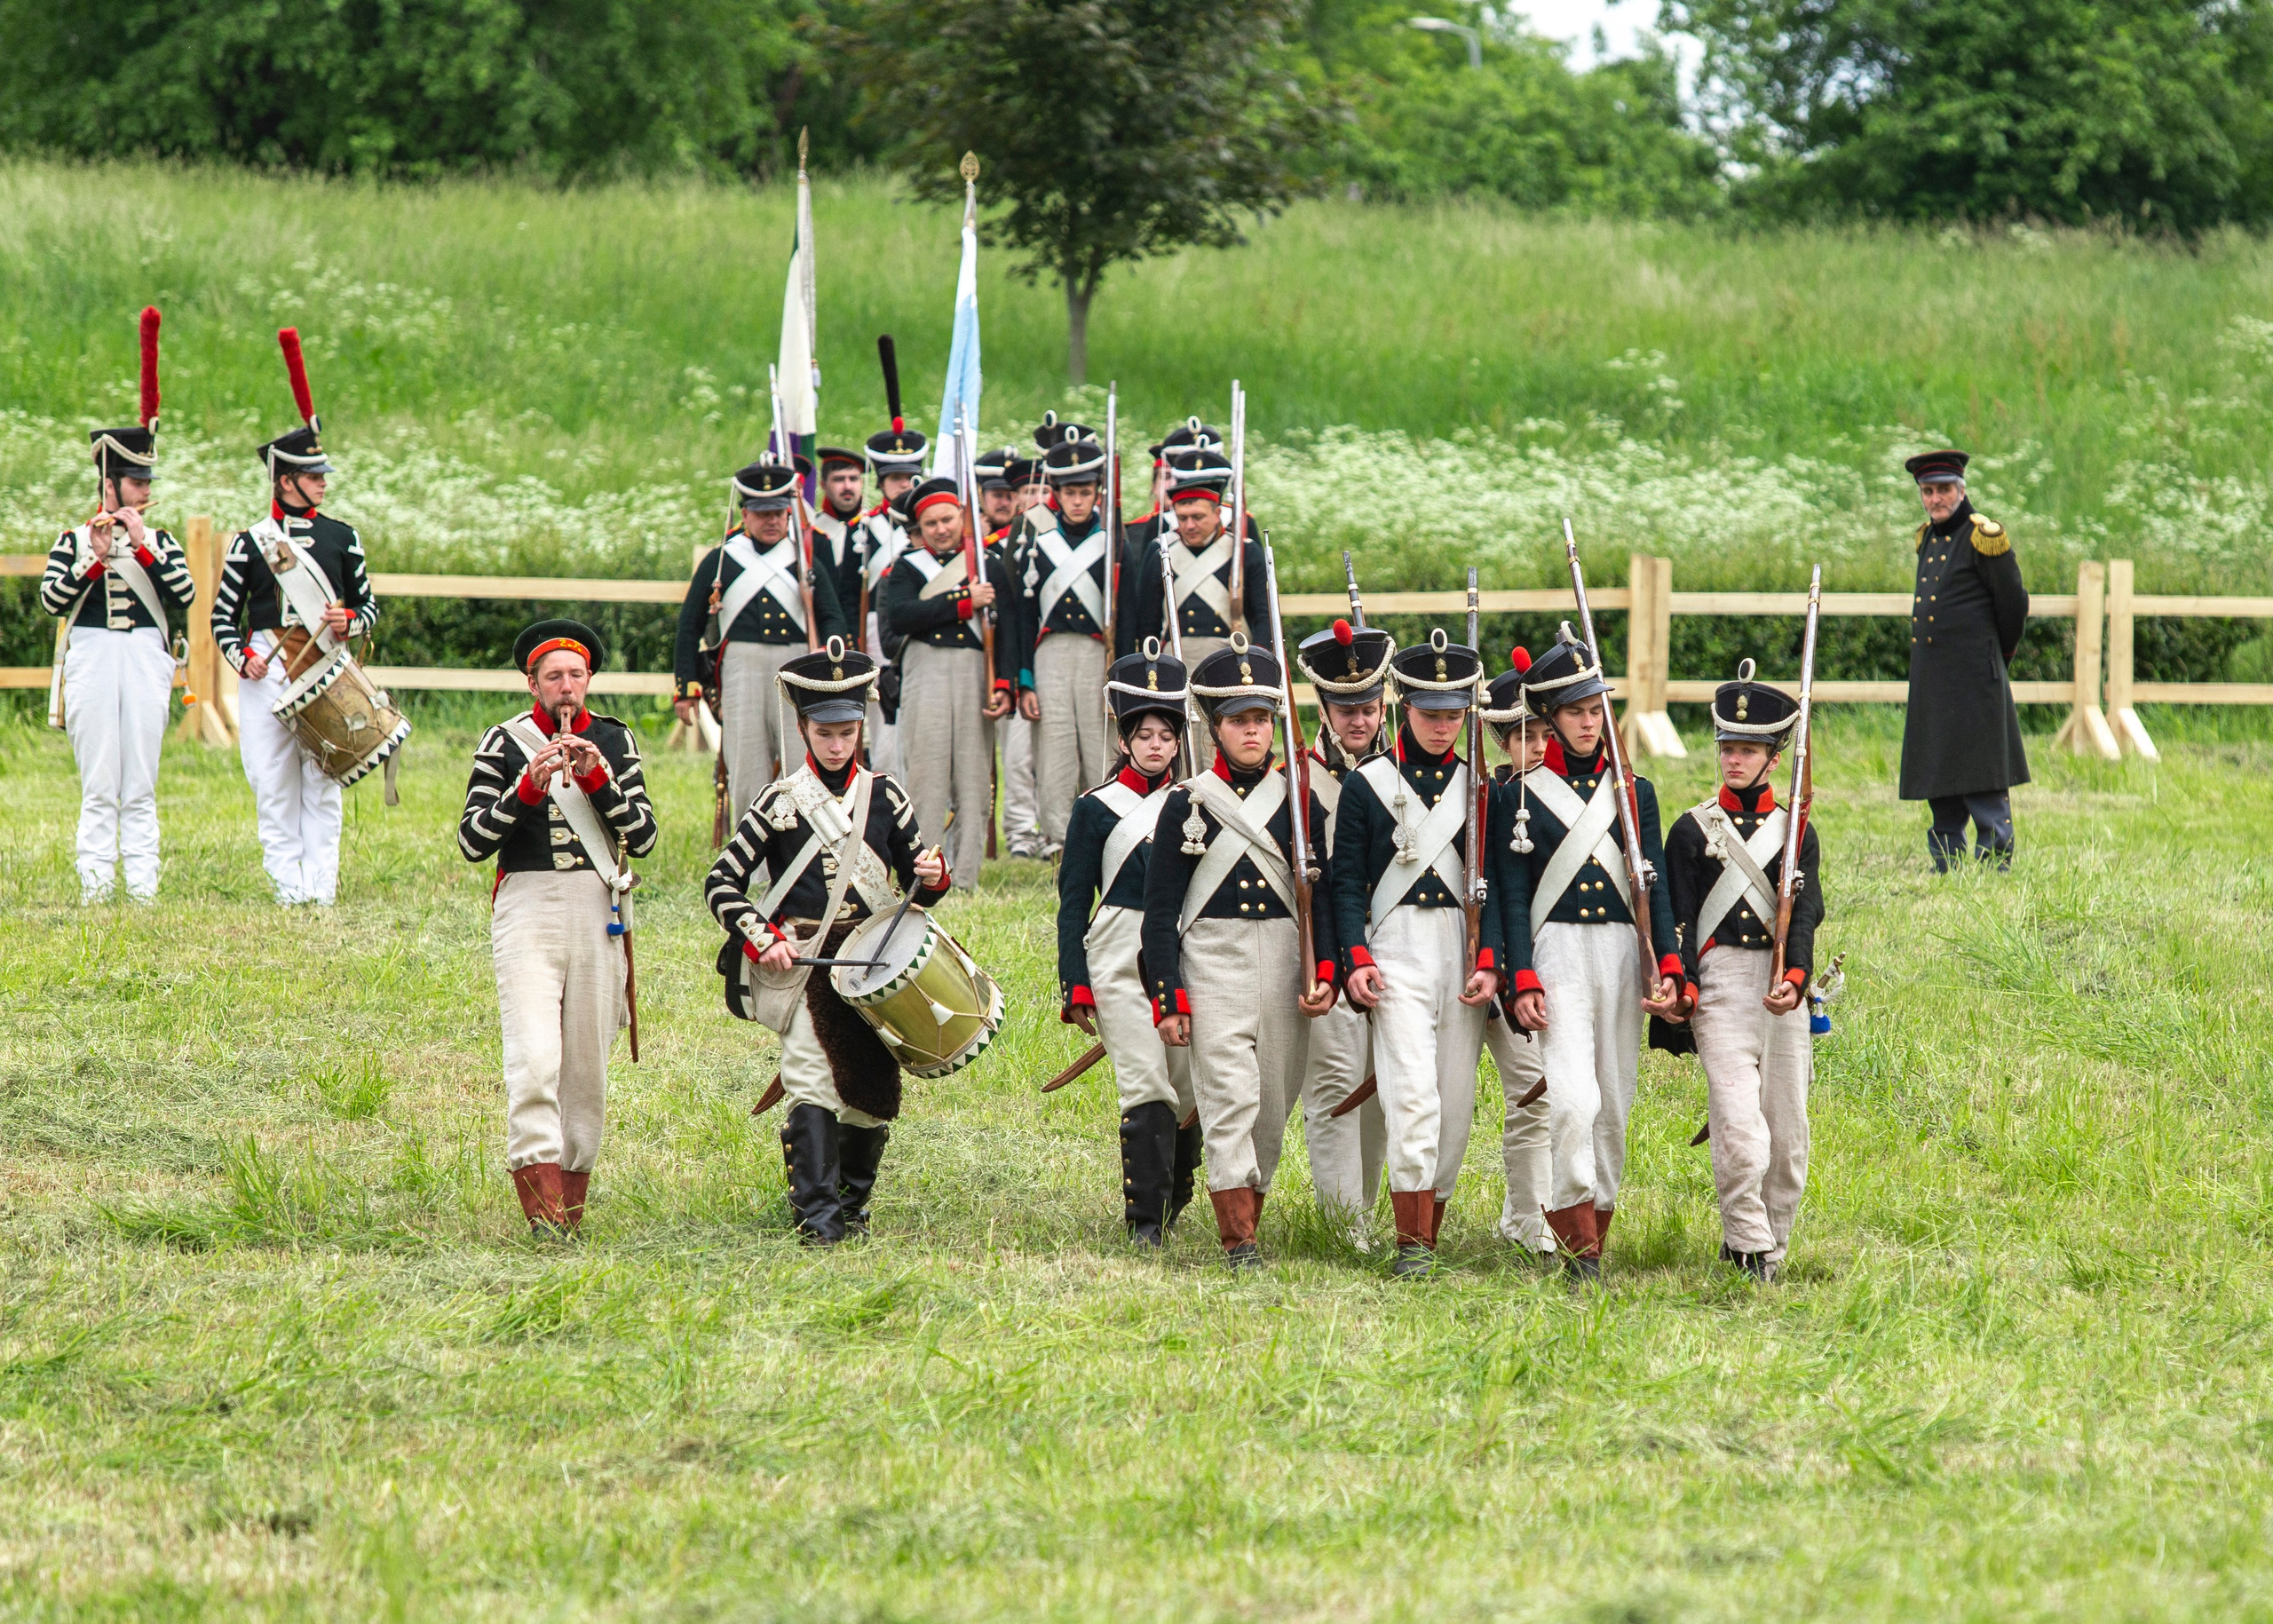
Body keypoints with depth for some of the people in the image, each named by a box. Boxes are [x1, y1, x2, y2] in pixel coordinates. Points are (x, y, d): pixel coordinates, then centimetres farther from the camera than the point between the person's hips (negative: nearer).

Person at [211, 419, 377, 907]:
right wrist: (242, 658, -8)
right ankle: (288, 883, 2)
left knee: (322, 783, -2)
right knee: (274, 785, -2)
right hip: (267, 672, -1)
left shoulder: (341, 537, 9)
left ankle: (322, 885, -1)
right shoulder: (250, 543, 5)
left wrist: (349, 622, -8)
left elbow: (369, 605, 15)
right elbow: (223, 615, 9)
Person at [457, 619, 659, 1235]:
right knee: (534, 1058, -16)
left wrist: (598, 780, -11)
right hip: (527, 908, -3)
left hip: (599, 912, 3)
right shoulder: (505, 742, 4)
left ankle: (572, 1193, 16)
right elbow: (472, 841, -3)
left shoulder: (616, 741, 10)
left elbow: (643, 837, 2)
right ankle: (541, 1202, -21)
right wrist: (529, 788, -15)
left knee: (588, 1065, 5)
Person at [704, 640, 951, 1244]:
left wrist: (933, 879, -9)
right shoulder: (780, 802, 3)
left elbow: (915, 886, 15)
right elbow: (722, 882, 4)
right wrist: (761, 938, -10)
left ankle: (853, 1202, 26)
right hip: (803, 965, -3)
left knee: (872, 1091, 5)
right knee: (812, 1083, -17)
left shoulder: (885, 796, 10)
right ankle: (817, 1214, -21)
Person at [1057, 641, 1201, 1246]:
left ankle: (1173, 1196, 28)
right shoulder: (1097, 809, 2)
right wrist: (1076, 988, -5)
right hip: (1121, 961, -3)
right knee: (1146, 1086, -13)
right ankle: (1145, 1218, -8)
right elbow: (1073, 902, 1)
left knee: (1189, 1088, 4)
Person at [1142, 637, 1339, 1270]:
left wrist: (1324, 974, -5)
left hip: (1284, 970, 3)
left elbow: (1321, 893, 9)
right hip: (1212, 968, -3)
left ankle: (1248, 1213, 21)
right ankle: (1238, 1240, -14)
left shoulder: (1298, 801, 8)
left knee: (1271, 1110, 6)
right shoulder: (1187, 804, 2)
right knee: (1230, 1100, -13)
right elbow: (1159, 909, 1)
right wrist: (1168, 998, -5)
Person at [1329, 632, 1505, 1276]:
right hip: (1397, 951, -3)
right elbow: (1347, 882, 3)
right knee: (1412, 1092, -16)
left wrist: (1489, 962, -4)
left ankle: (1431, 1224, 16)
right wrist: (1357, 960, -8)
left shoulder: (1480, 786, 10)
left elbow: (1495, 883, 7)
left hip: (1465, 954, 3)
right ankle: (1412, 1241, -16)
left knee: (1456, 1102, 3)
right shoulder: (1367, 784, 4)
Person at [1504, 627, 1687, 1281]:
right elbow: (1512, 895, -1)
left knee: (1613, 1105, 6)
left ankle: (1595, 1231, 17)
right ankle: (1576, 1233, -10)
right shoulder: (1525, 795, 2)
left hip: (1622, 956, 4)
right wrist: (1522, 982, -10)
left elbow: (1656, 886, 7)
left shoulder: (1635, 793, 11)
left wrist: (1668, 969, -4)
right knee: (1573, 1097, -19)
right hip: (1557, 955, -4)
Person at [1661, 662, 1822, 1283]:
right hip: (1720, 984, -2)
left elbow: (1804, 915, -1)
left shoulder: (1796, 830, 9)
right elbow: (1679, 921, 2)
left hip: (1783, 986, 2)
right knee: (1739, 1129, -16)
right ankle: (1748, 1250, -6)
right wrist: (1680, 996, -10)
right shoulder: (1693, 830, 5)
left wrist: (1793, 981, -18)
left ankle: (1769, 1246, 19)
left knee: (1787, 1134, 4)